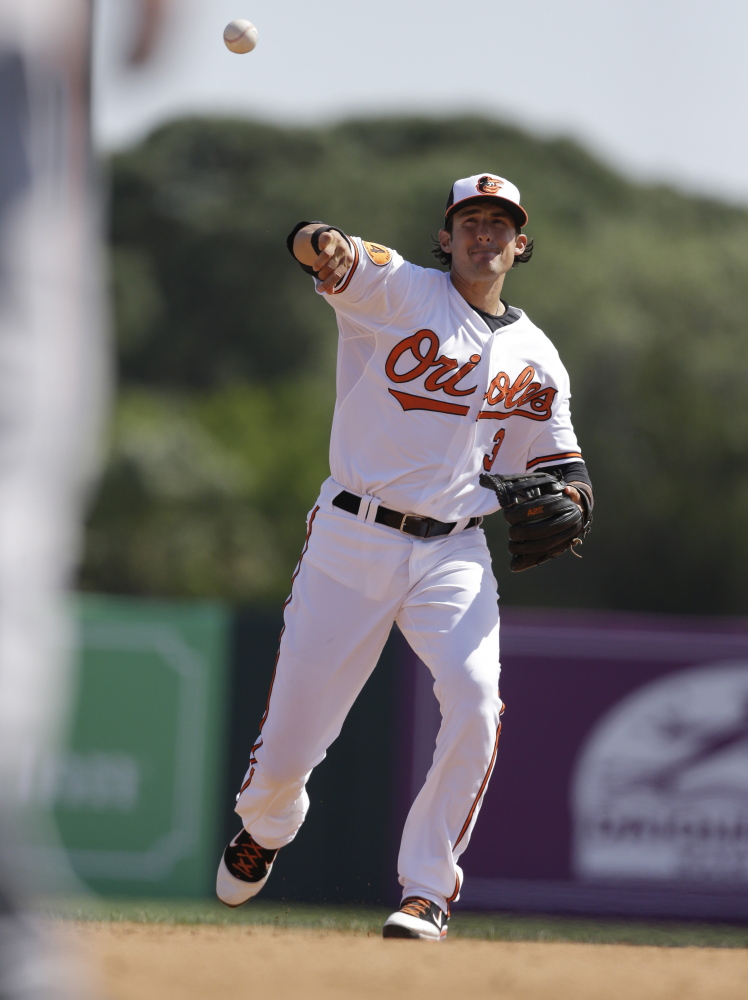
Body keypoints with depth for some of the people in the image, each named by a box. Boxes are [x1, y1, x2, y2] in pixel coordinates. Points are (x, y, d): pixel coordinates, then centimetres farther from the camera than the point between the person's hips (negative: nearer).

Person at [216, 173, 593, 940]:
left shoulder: (536, 359, 11)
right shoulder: (399, 293, -1)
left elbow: (560, 462, 18)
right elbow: (322, 254, -20)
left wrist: (567, 496, -7)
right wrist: (325, 244, -45)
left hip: (455, 556, 2)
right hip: (351, 540, -2)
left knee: (475, 701, -25)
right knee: (287, 747, 1)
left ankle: (427, 889, -13)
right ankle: (265, 826, 38)